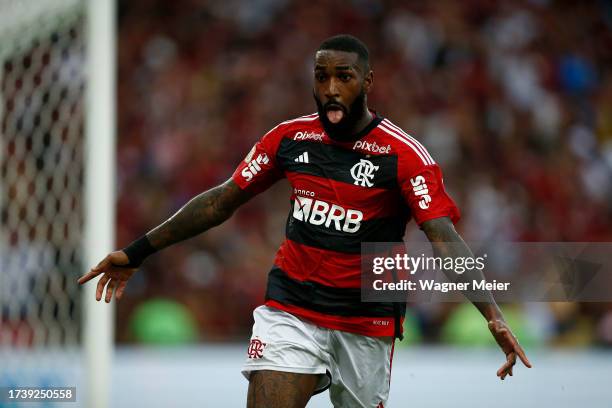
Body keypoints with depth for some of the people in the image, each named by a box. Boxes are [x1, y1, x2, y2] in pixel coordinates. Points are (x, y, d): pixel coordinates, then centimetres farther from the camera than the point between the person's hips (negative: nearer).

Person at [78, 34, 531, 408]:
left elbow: (445, 240, -20)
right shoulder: (290, 138, 1)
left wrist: (494, 316, -34)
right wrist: (137, 252, 12)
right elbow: (222, 201, 11)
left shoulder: (404, 154, -11)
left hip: (367, 324, -1)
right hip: (290, 311, 2)